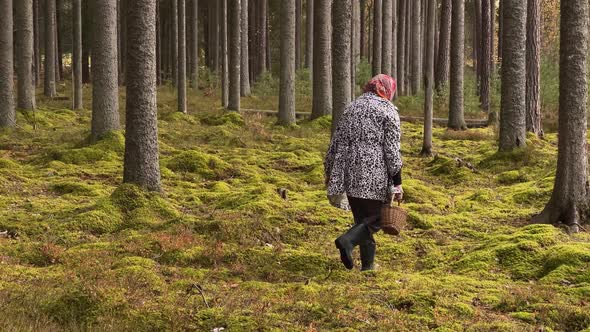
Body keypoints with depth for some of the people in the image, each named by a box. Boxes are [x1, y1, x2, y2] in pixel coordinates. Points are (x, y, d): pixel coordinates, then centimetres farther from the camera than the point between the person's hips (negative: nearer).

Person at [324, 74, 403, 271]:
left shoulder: (352, 108, 13)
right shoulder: (388, 110, -3)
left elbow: (336, 141, 14)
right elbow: (392, 149, -8)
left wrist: (330, 171, 22)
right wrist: (397, 183, -6)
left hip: (351, 175, 6)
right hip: (375, 176, -6)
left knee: (362, 218, 14)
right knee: (377, 218, 2)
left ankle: (368, 264, 13)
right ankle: (348, 240, -21)